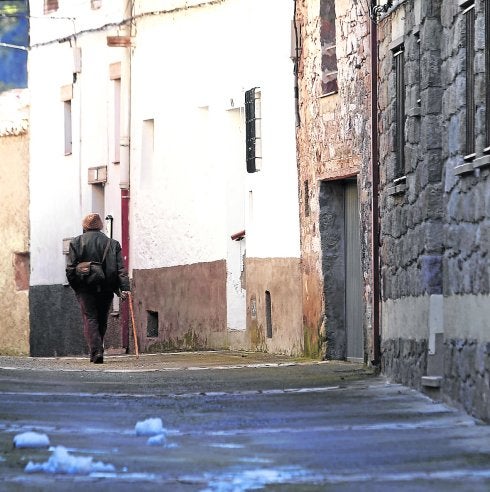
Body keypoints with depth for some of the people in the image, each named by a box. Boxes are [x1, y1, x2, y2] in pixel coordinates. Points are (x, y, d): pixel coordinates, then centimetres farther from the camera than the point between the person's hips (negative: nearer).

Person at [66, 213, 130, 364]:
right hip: (106, 289, 2)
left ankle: (96, 352, -19)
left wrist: (75, 286, 8)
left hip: (86, 289, -2)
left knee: (90, 319, -3)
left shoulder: (76, 242, 2)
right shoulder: (112, 244, 8)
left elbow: (70, 268, -3)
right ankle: (98, 350, 20)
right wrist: (124, 288, -7)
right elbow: (121, 268, -2)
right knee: (102, 321, 14)